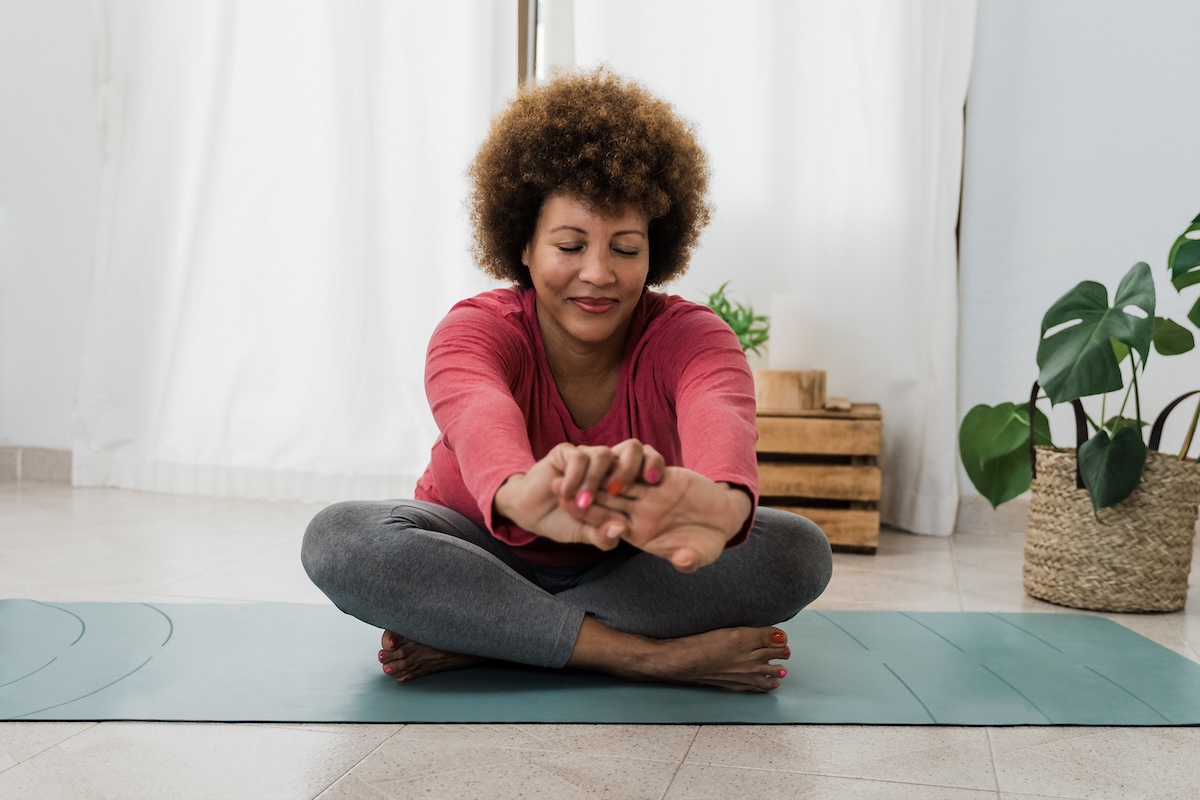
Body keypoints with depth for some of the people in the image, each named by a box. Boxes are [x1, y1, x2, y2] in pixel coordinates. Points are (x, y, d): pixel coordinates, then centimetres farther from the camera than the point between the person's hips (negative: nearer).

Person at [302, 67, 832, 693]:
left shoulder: (689, 337, -18)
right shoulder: (475, 330, -20)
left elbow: (720, 415, -43)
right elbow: (477, 413, -45)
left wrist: (723, 500, -70)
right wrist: (520, 493, -71)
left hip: (632, 570, 1)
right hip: (484, 555, 0)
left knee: (799, 551, -26)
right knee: (340, 537, -29)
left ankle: (469, 640, -26)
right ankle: (648, 655, -31)